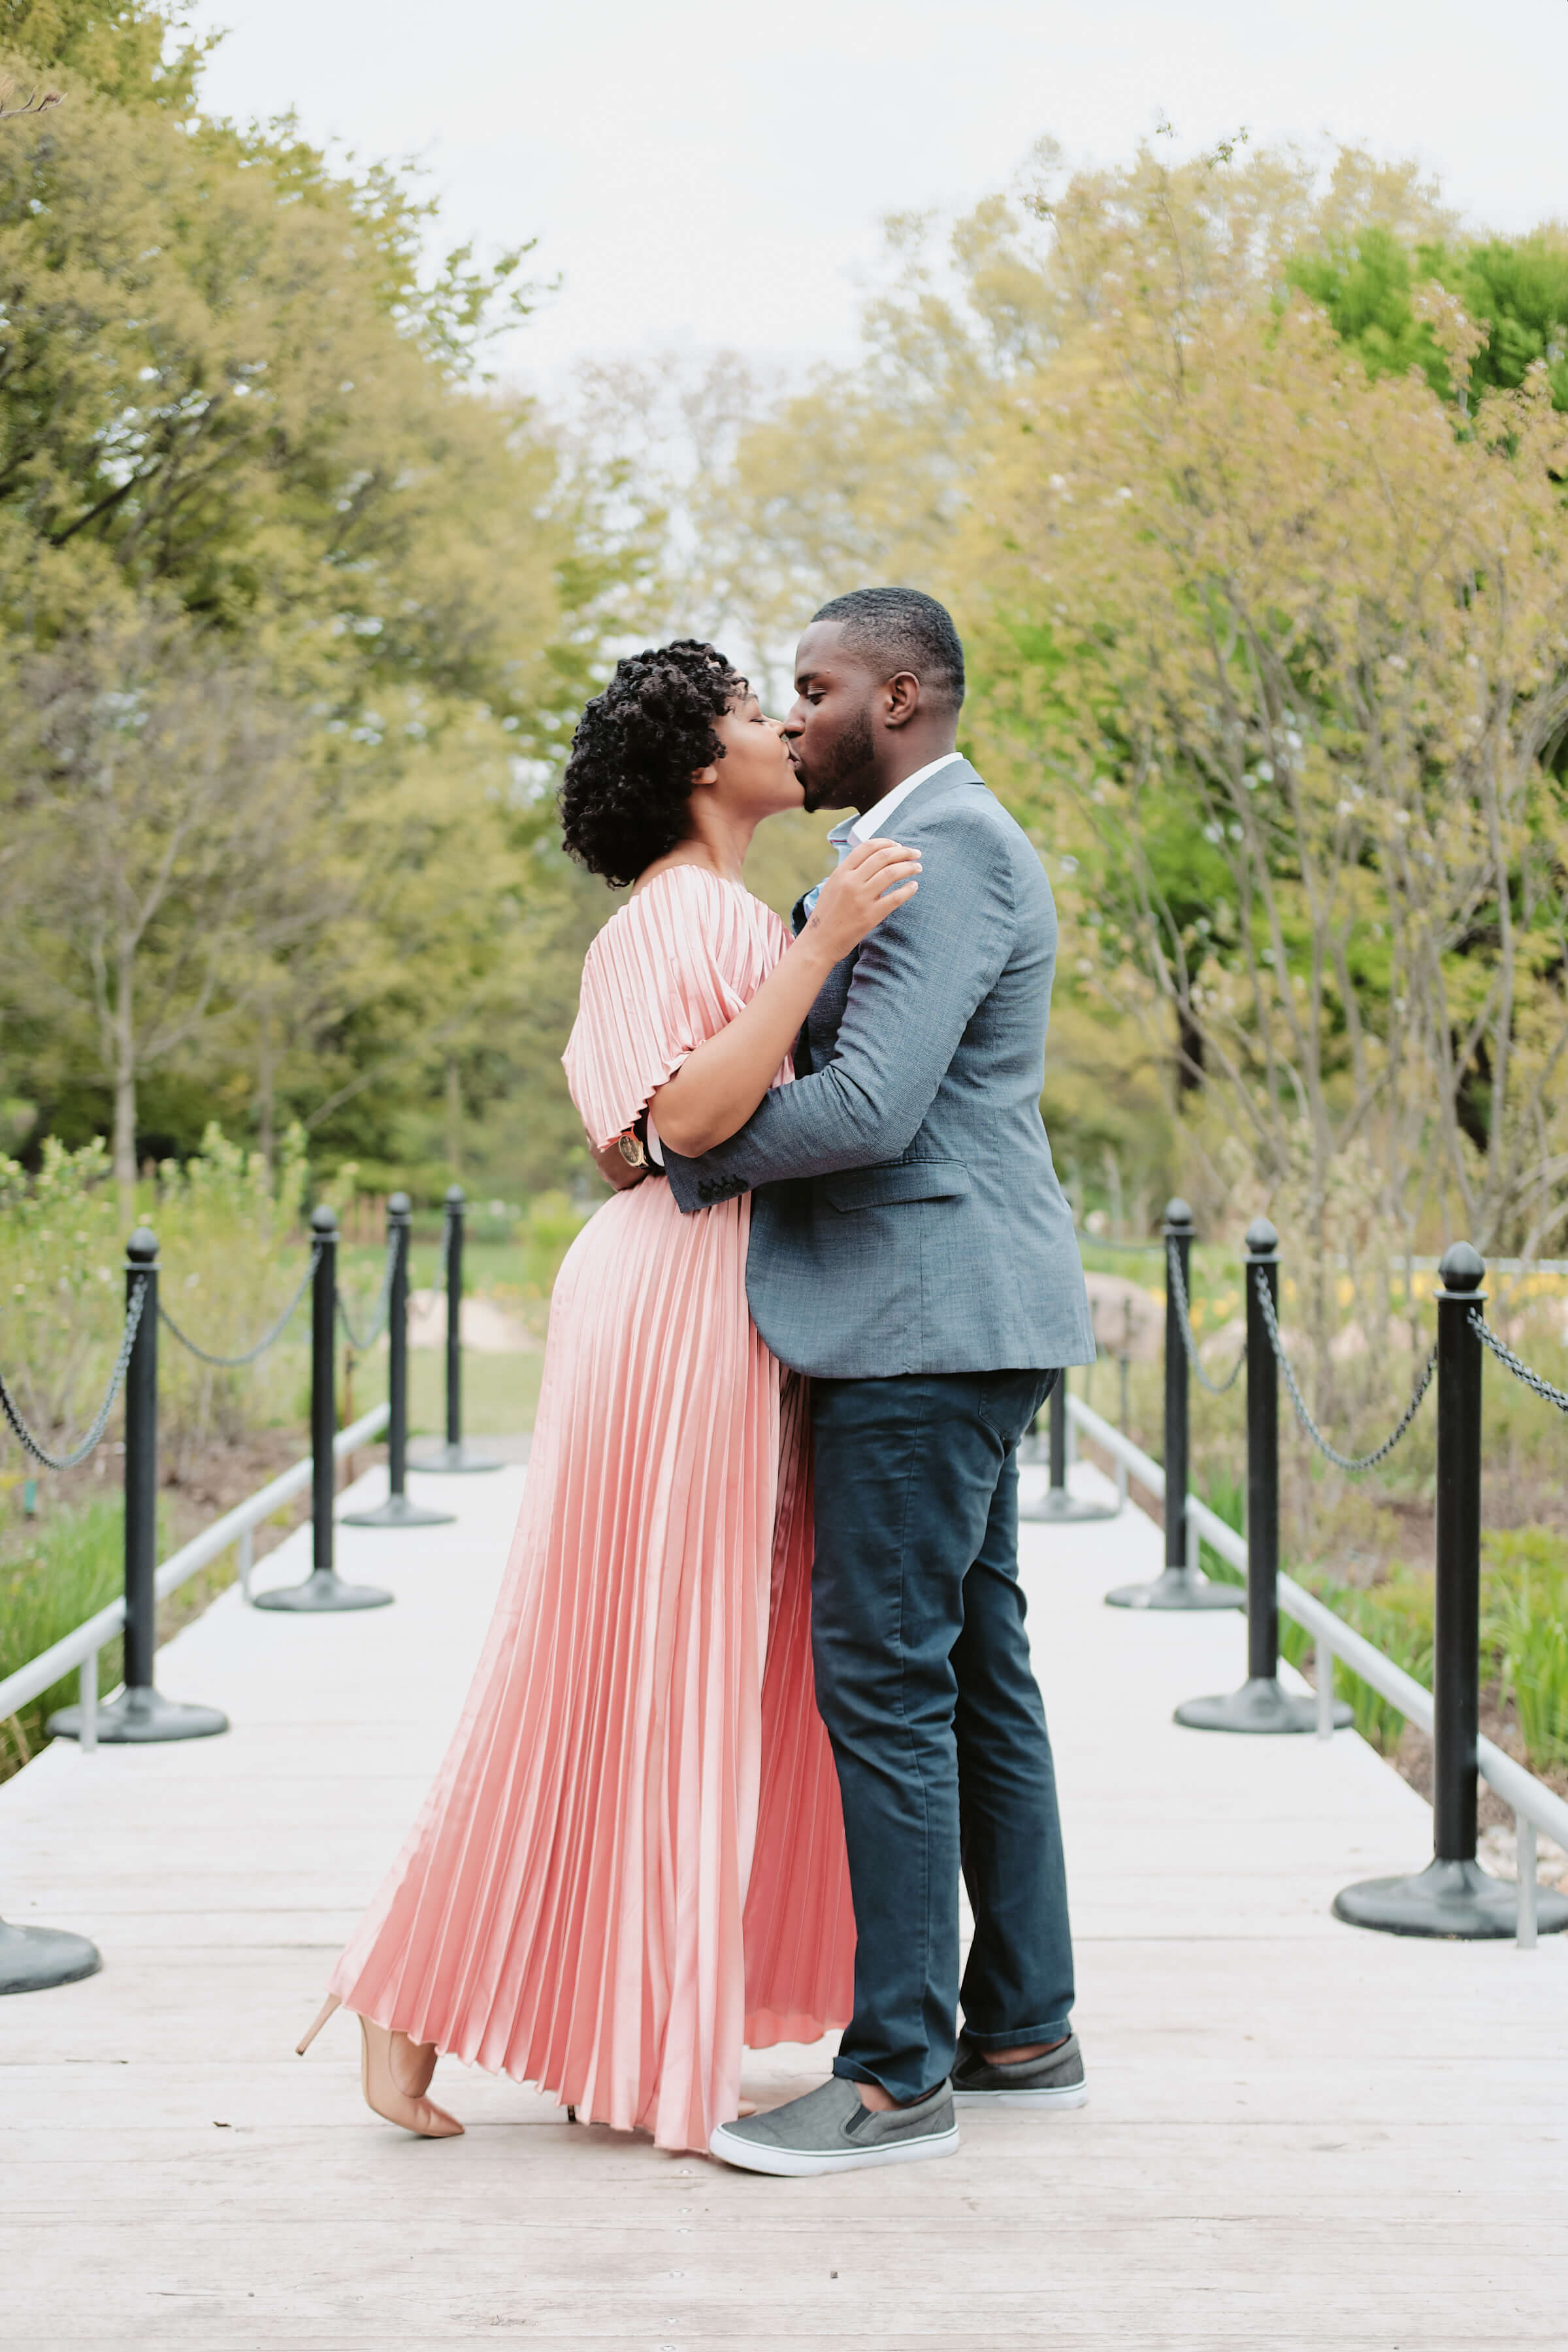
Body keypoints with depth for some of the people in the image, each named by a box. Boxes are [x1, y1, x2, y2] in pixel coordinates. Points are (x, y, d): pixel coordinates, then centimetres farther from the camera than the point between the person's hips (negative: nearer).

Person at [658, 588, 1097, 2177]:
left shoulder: (945, 847, -14)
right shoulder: (913, 845, 20)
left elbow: (871, 1106, -22)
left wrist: (682, 1151, -10)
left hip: (929, 1321, -11)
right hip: (946, 1321, 11)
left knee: (882, 1676, -8)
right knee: (975, 1673, 13)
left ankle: (897, 2072, -3)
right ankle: (1022, 2030, 20)